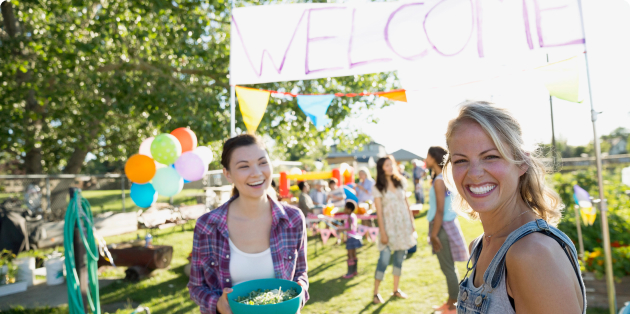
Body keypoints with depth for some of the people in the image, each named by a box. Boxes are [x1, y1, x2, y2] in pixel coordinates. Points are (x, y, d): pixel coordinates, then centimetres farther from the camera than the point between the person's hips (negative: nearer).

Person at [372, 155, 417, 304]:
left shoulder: (400, 183, 6)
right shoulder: (378, 188, -6)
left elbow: (406, 204, 11)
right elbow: (379, 212, -9)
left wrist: (412, 222, 7)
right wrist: (382, 232, -12)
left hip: (403, 225, 4)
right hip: (389, 226, -4)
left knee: (400, 258, 10)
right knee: (384, 259, -8)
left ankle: (396, 289, 23)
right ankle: (376, 293, 4)